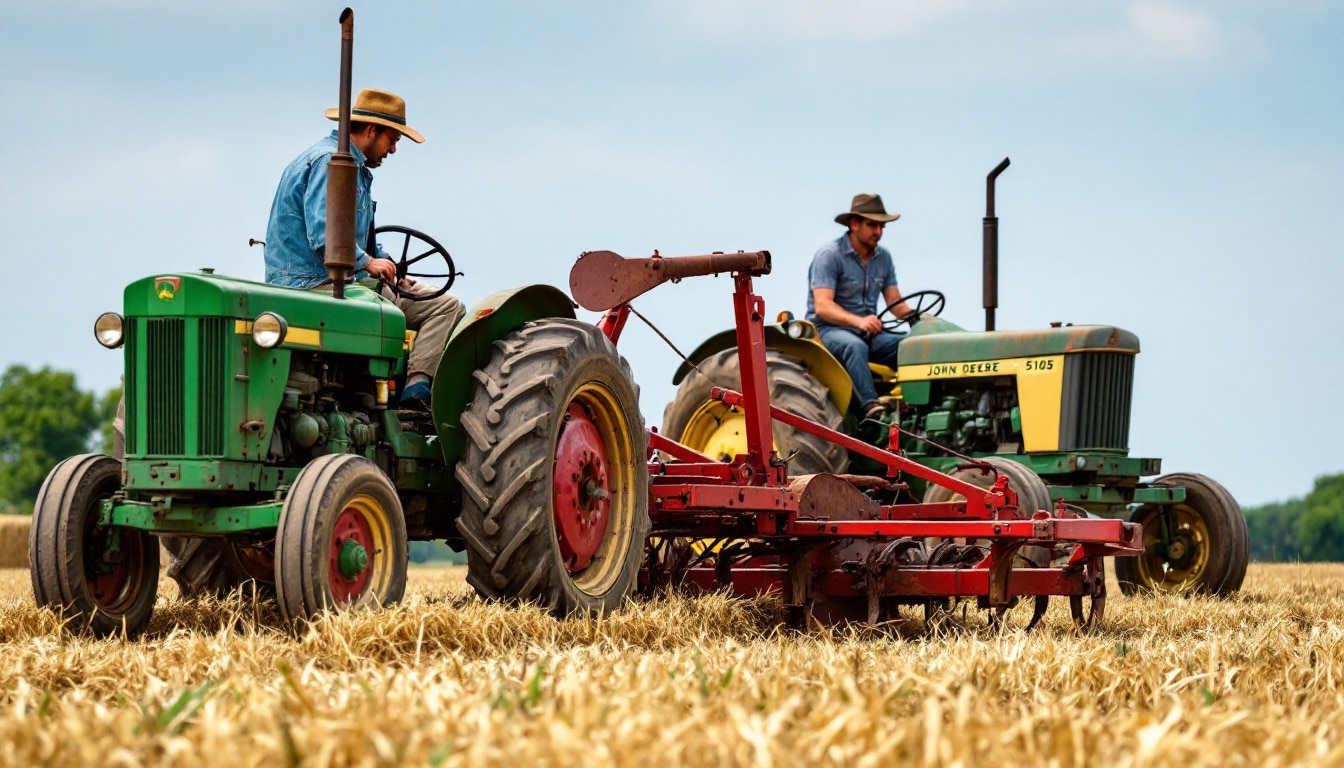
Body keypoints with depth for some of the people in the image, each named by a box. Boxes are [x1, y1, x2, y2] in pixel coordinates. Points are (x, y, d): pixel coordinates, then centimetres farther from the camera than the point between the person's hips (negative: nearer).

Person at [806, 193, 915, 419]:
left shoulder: (883, 258, 11)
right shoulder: (830, 255, -10)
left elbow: (895, 304, 9)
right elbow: (822, 307, -21)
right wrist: (859, 321, -37)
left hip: (869, 332, 6)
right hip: (828, 330, -6)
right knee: (855, 346, -40)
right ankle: (870, 406, -52)